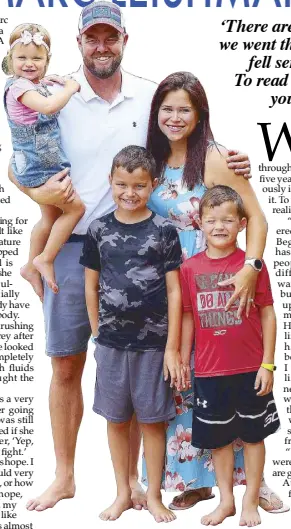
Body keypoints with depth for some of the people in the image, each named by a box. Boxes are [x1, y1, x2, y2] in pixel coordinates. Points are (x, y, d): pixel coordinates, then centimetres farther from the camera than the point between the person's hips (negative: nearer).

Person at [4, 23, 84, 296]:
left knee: (51, 217, 19)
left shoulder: (35, 85, 11)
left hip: (41, 164, 10)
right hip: (38, 165, -10)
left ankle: (32, 267, 31)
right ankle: (45, 260, 4)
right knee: (75, 207, -5)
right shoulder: (19, 85, -19)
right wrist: (70, 87, -20)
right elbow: (48, 106, -35)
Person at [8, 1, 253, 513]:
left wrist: (230, 164, -6)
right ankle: (64, 477, 27)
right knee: (65, 367, 8)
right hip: (71, 246, 0)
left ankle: (130, 477, 26)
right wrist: (39, 192, -14)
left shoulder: (151, 96, 4)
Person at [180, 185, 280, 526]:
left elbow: (267, 314, -3)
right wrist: (182, 361, 6)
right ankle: (225, 500, 32)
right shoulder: (190, 268, -2)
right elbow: (187, 317, 5)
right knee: (217, 438, 14)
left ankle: (250, 501, 29)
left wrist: (267, 364, -5)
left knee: (253, 435, 11)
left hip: (250, 369, -1)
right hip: (209, 371, 2)